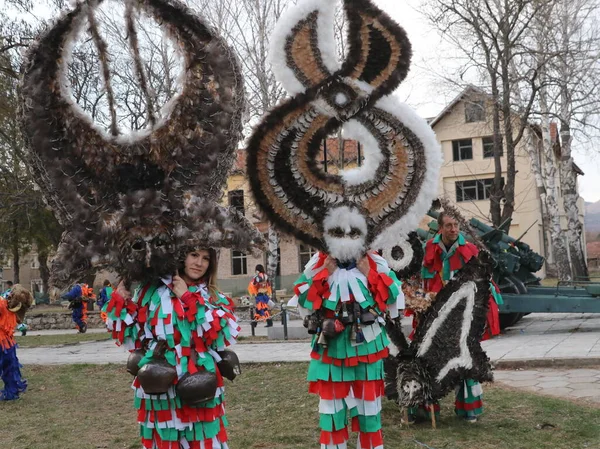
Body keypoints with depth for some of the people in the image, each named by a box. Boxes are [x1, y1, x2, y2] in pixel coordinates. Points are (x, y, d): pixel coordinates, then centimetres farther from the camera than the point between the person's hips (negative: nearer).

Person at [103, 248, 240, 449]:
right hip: (162, 392, -1)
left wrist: (188, 298, -11)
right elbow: (130, 337, 3)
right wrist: (121, 300, -9)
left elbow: (225, 334, -11)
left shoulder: (215, 298, 7)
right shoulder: (152, 292, 2)